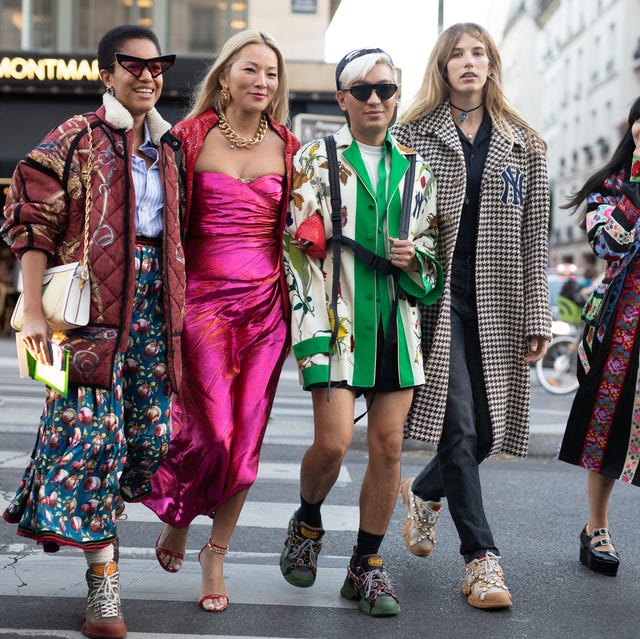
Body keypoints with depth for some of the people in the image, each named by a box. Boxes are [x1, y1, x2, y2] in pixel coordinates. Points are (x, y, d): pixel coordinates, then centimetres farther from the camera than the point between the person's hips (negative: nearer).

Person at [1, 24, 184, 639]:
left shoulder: (166, 147, 16)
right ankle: (103, 577, -1)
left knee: (151, 431, 3)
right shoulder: (78, 138, 0)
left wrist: (181, 306, 15)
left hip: (155, 300, 6)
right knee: (94, 427, -9)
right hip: (94, 303, -5)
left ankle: (91, 515, 29)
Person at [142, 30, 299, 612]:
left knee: (246, 437, 2)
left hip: (266, 301, 3)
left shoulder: (287, 148, 9)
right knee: (213, 430, -9)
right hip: (205, 297, -2)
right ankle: (177, 511, 25)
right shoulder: (191, 138, 3)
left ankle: (216, 557, 18)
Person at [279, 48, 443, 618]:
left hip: (396, 320, 4)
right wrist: (311, 323, -8)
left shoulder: (414, 168, 14)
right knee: (333, 444, -12)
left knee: (389, 446, 1)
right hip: (336, 319, -3)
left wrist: (414, 256, -4)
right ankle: (307, 524, 21)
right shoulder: (315, 159, 4)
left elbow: (433, 244, 20)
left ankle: (367, 566, 16)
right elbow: (296, 243, -1)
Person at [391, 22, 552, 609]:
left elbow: (534, 235, 10)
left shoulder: (523, 145, 12)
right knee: (458, 426, -9)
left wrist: (537, 317, 4)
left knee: (488, 429, 4)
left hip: (497, 304, 3)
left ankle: (424, 492, 34)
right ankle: (481, 558, 2)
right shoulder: (414, 133, 5)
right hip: (437, 294, -3)